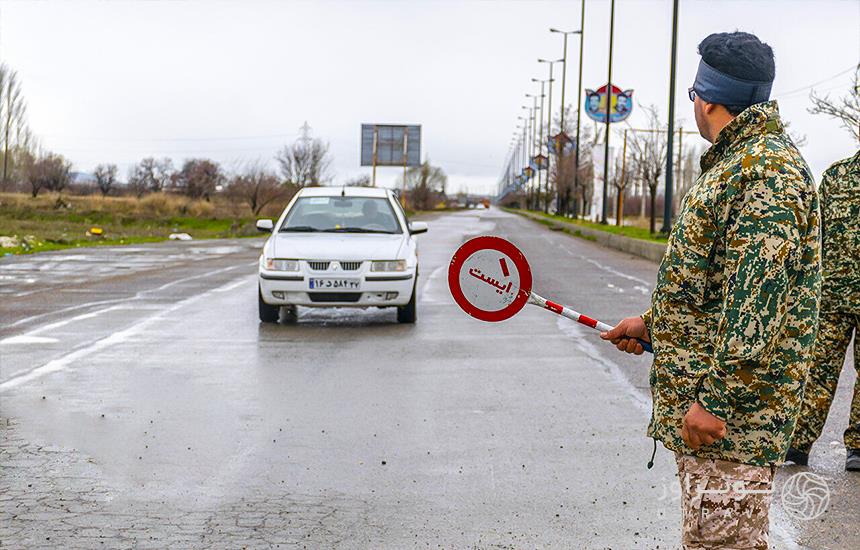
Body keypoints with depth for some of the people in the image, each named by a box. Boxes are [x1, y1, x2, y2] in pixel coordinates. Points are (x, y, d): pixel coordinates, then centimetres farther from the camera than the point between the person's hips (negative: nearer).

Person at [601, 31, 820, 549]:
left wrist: (716, 403, -25)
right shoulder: (738, 163, 18)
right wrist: (652, 327, 25)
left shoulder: (769, 169, -17)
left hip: (731, 416, -11)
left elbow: (757, 306, -24)